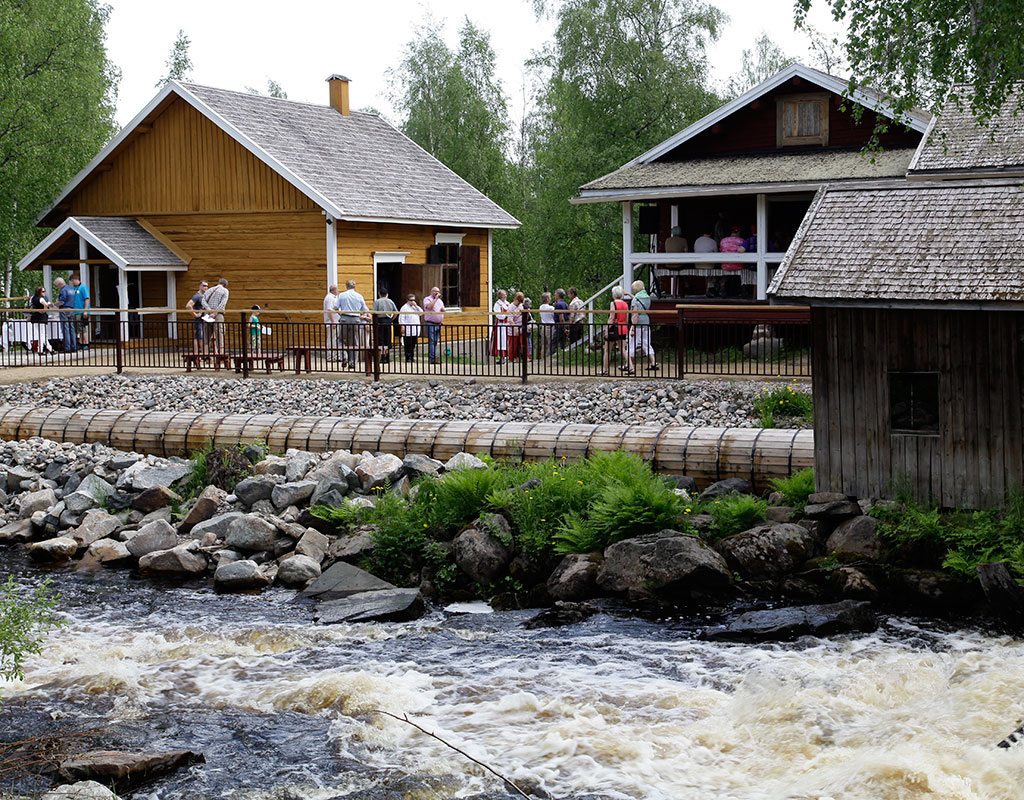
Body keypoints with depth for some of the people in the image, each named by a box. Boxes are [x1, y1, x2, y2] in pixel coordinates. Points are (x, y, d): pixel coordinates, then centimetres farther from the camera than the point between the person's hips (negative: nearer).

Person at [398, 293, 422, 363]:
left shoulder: (415, 307, 20)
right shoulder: (404, 308, -2)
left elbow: (421, 312, 7)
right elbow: (401, 318, -7)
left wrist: (416, 306, 1)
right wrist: (402, 326, -16)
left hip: (415, 330, 7)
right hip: (408, 331, -7)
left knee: (413, 345, 8)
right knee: (408, 346, -6)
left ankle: (411, 358, 14)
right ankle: (408, 359, -4)